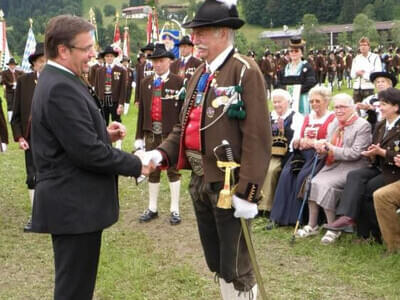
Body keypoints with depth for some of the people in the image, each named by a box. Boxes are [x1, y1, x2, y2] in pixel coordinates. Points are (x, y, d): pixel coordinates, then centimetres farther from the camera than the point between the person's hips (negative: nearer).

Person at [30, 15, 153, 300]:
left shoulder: (57, 81, 12)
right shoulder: (61, 88, -21)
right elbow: (88, 151, -25)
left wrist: (104, 133, 5)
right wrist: (136, 165, -13)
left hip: (72, 201, 11)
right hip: (74, 205, -11)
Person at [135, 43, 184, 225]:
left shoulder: (178, 82, -5)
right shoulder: (145, 83, 9)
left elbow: (183, 110, -7)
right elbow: (141, 110, 11)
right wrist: (139, 136, 9)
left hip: (171, 133, -4)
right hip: (151, 133, 5)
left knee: (173, 170, 5)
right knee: (152, 171, 13)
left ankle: (174, 209, 14)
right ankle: (152, 208, 24)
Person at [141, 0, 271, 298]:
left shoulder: (245, 70, -14)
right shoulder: (200, 74, 11)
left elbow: (257, 137, -19)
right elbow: (186, 125, 13)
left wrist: (248, 191, -21)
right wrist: (162, 153, -5)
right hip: (200, 182, 8)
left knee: (236, 267, 3)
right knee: (216, 263, 19)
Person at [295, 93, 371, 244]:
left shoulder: (363, 126, -7)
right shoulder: (333, 124, 17)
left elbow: (356, 153, -15)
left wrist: (332, 149, -16)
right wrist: (322, 148, -4)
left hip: (351, 167, -7)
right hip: (332, 165, 7)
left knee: (325, 185, -25)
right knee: (313, 182, -15)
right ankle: (312, 225, -7)